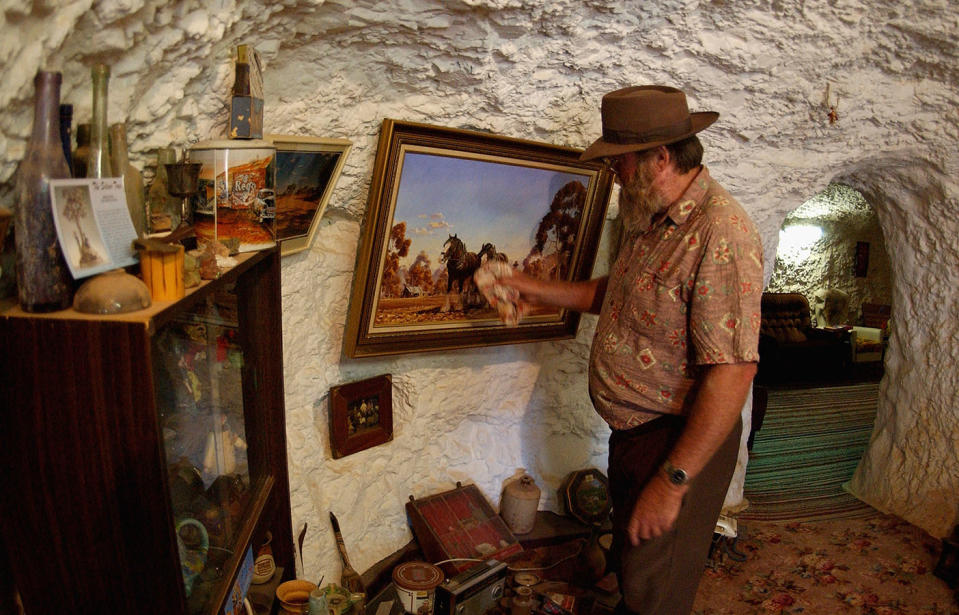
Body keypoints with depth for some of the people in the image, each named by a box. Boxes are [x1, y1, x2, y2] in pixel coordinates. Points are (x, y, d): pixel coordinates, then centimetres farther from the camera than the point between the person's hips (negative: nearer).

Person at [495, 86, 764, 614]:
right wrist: (536, 289, 15)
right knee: (628, 566, 27)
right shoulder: (650, 219, 7)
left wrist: (672, 481, -26)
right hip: (631, 431, 9)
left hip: (680, 443, -9)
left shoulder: (721, 236, -26)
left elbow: (733, 372, -29)